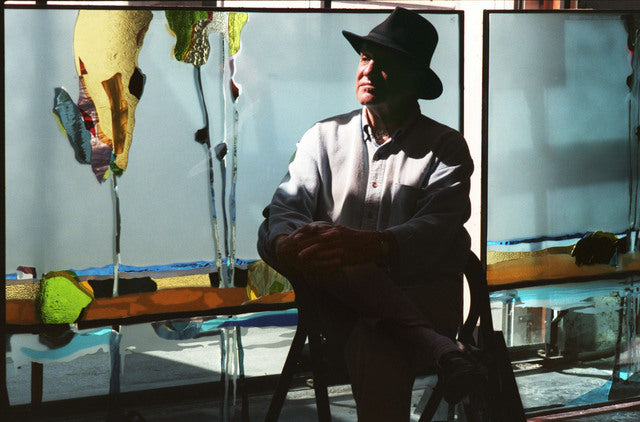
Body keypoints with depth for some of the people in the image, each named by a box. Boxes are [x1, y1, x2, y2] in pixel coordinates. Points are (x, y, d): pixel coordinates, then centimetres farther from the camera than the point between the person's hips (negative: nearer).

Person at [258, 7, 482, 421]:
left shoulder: (446, 147, 9)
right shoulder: (324, 137, 19)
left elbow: (435, 232, -9)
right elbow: (284, 209, 6)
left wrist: (369, 245, -32)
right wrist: (286, 243, -23)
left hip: (422, 292, -3)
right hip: (339, 298, 3)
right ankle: (440, 350, -39)